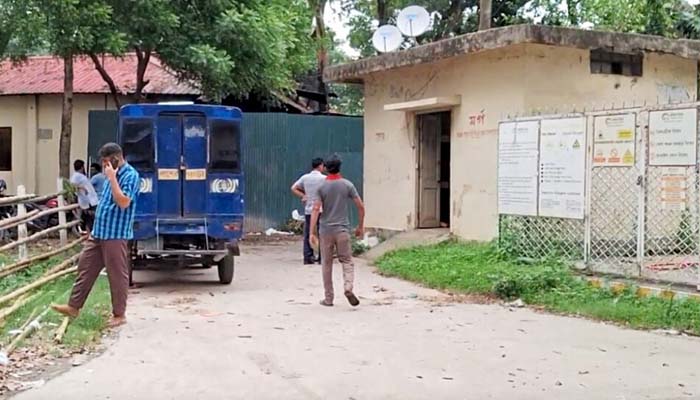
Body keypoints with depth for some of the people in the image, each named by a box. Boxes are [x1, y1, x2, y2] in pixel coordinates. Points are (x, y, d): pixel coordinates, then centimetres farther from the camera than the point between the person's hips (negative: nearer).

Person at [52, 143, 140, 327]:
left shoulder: (130, 175, -14)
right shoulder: (113, 175, 14)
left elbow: (124, 203, -25)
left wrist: (112, 178, -22)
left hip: (116, 234, -9)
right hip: (99, 232, 9)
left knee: (117, 275, 0)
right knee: (85, 267, 12)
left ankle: (119, 314, 11)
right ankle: (74, 306, 21)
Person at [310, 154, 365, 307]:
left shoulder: (321, 187, -2)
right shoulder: (347, 185, 0)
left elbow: (316, 210, -9)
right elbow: (361, 207, 0)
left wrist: (312, 232, -9)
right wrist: (361, 226, 12)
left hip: (325, 230, 0)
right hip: (342, 229, 0)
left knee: (326, 264, 9)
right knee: (347, 261, 7)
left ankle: (328, 298, 13)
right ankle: (348, 288, -18)